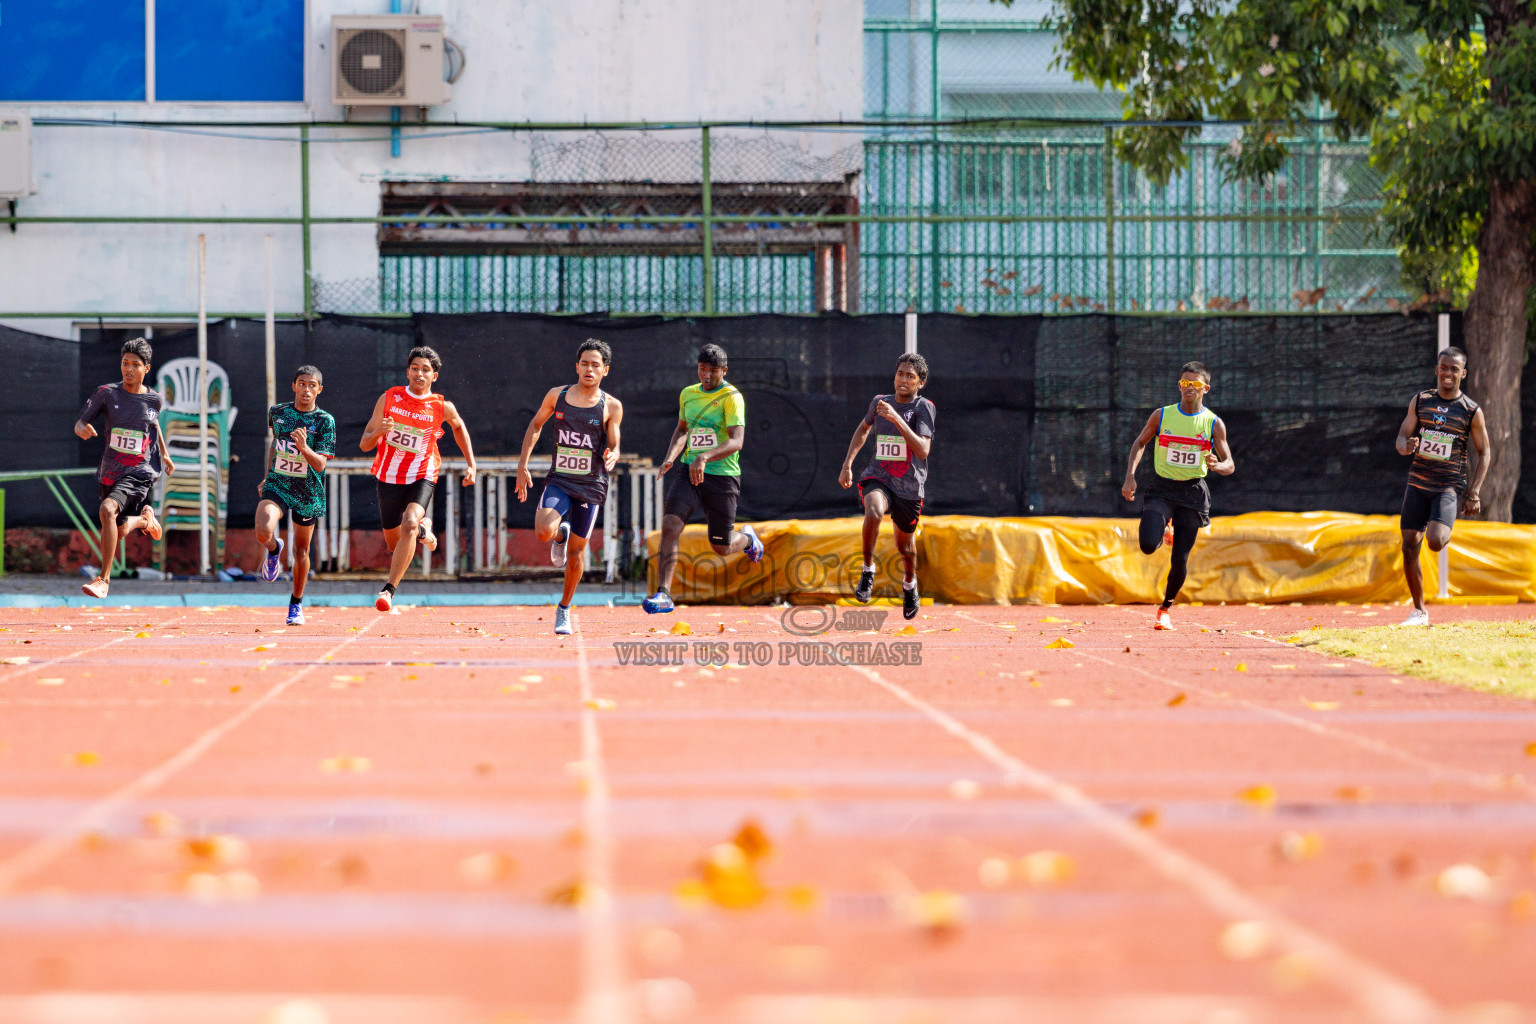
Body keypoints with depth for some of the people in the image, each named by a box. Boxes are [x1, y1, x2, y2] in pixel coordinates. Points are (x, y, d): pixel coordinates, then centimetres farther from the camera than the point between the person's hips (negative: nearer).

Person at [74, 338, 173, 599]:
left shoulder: (154, 399, -1)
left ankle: (104, 579, -22)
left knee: (108, 510, -29)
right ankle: (144, 517, 49)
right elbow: (79, 422, -3)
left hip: (140, 472, -3)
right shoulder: (107, 393, -3)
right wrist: (82, 428, -26)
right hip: (110, 472, 3)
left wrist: (164, 454, 24)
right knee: (119, 532, 13)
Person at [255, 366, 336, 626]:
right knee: (263, 532, -27)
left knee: (301, 551, 10)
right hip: (277, 485, 1)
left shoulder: (324, 421, -9)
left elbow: (320, 464, -16)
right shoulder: (277, 412, 0)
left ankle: (296, 605, 30)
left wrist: (304, 447, -35)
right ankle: (274, 549, 11)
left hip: (308, 492, -1)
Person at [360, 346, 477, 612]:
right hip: (388, 477, 3)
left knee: (409, 525, -30)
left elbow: (458, 427, 18)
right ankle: (423, 529, 50)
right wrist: (378, 432, -27)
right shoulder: (388, 399, -6)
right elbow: (364, 444, -3)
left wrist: (471, 465, 12)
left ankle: (389, 590, -29)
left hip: (422, 477, -3)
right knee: (393, 541, 13)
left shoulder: (443, 407, -7)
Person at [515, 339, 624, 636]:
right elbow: (535, 426, 14)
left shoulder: (612, 407, -2)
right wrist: (522, 466, 9)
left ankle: (564, 609, 24)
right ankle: (561, 534, 14)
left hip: (591, 485, 0)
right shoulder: (557, 396, 1)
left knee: (576, 552, 3)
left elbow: (614, 447, 2)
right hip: (559, 480, 0)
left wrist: (612, 457, -23)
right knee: (544, 531, -25)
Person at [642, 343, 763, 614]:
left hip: (722, 476, -4)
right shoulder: (688, 394, 9)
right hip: (689, 472, 4)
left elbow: (736, 441, -21)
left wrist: (704, 457, -36)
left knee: (722, 547, 7)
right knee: (670, 526, -20)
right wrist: (671, 457, 8)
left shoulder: (731, 397, -10)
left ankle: (747, 538, 44)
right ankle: (663, 594, -22)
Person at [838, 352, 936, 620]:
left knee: (905, 546, 14)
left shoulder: (924, 407, -9)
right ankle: (868, 569, -14)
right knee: (874, 511, -34)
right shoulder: (880, 402, 3)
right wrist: (847, 464, 19)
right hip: (877, 478, 1)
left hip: (909, 486, -1)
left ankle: (910, 583, 49)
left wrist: (897, 419, -31)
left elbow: (923, 450, -23)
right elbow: (863, 429, 26)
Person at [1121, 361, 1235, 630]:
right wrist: (1130, 476, -1)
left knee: (1180, 560, -3)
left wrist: (1217, 466, -23)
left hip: (1192, 493, 0)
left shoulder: (1214, 423, -2)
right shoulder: (1161, 416, 0)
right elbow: (1140, 443, 13)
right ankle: (1166, 531, 18)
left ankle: (1165, 608, 21)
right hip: (1162, 489, 0)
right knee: (1148, 545, -20)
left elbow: (1230, 465, 1)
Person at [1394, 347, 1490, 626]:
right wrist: (1406, 445, -16)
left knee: (1435, 541, -25)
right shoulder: (1420, 401, 5)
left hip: (1449, 486, -3)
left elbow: (1485, 453, 3)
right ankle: (1419, 611, 15)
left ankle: (1445, 532, 13)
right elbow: (1402, 436, 9)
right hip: (1417, 484, 3)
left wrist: (1474, 492, -6)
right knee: (1409, 549, 0)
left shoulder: (1472, 411, -3)